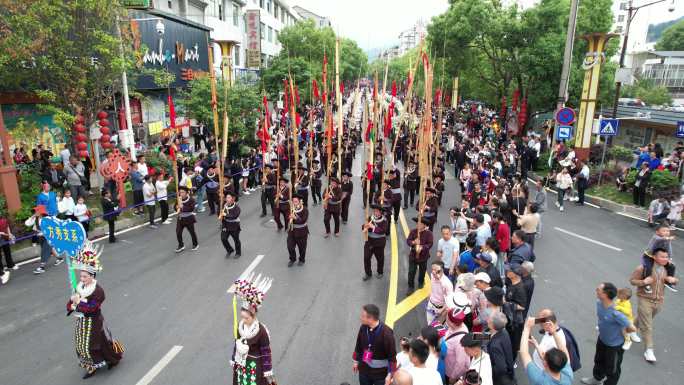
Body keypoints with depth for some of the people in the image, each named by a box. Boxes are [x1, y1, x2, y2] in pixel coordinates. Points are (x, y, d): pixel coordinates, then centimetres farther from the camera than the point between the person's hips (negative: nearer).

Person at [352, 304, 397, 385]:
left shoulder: (386, 332, -27)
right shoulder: (363, 327, -11)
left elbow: (392, 355, -18)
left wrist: (390, 374, -15)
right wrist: (356, 361, 16)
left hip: (381, 372, -5)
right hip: (364, 370, 5)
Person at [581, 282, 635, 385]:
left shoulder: (616, 313, -41)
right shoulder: (599, 303, -18)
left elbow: (632, 328, -28)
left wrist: (621, 332, -10)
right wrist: (603, 329, 7)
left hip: (615, 345, -7)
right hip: (602, 339, 7)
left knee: (612, 369, 19)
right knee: (599, 360, 31)